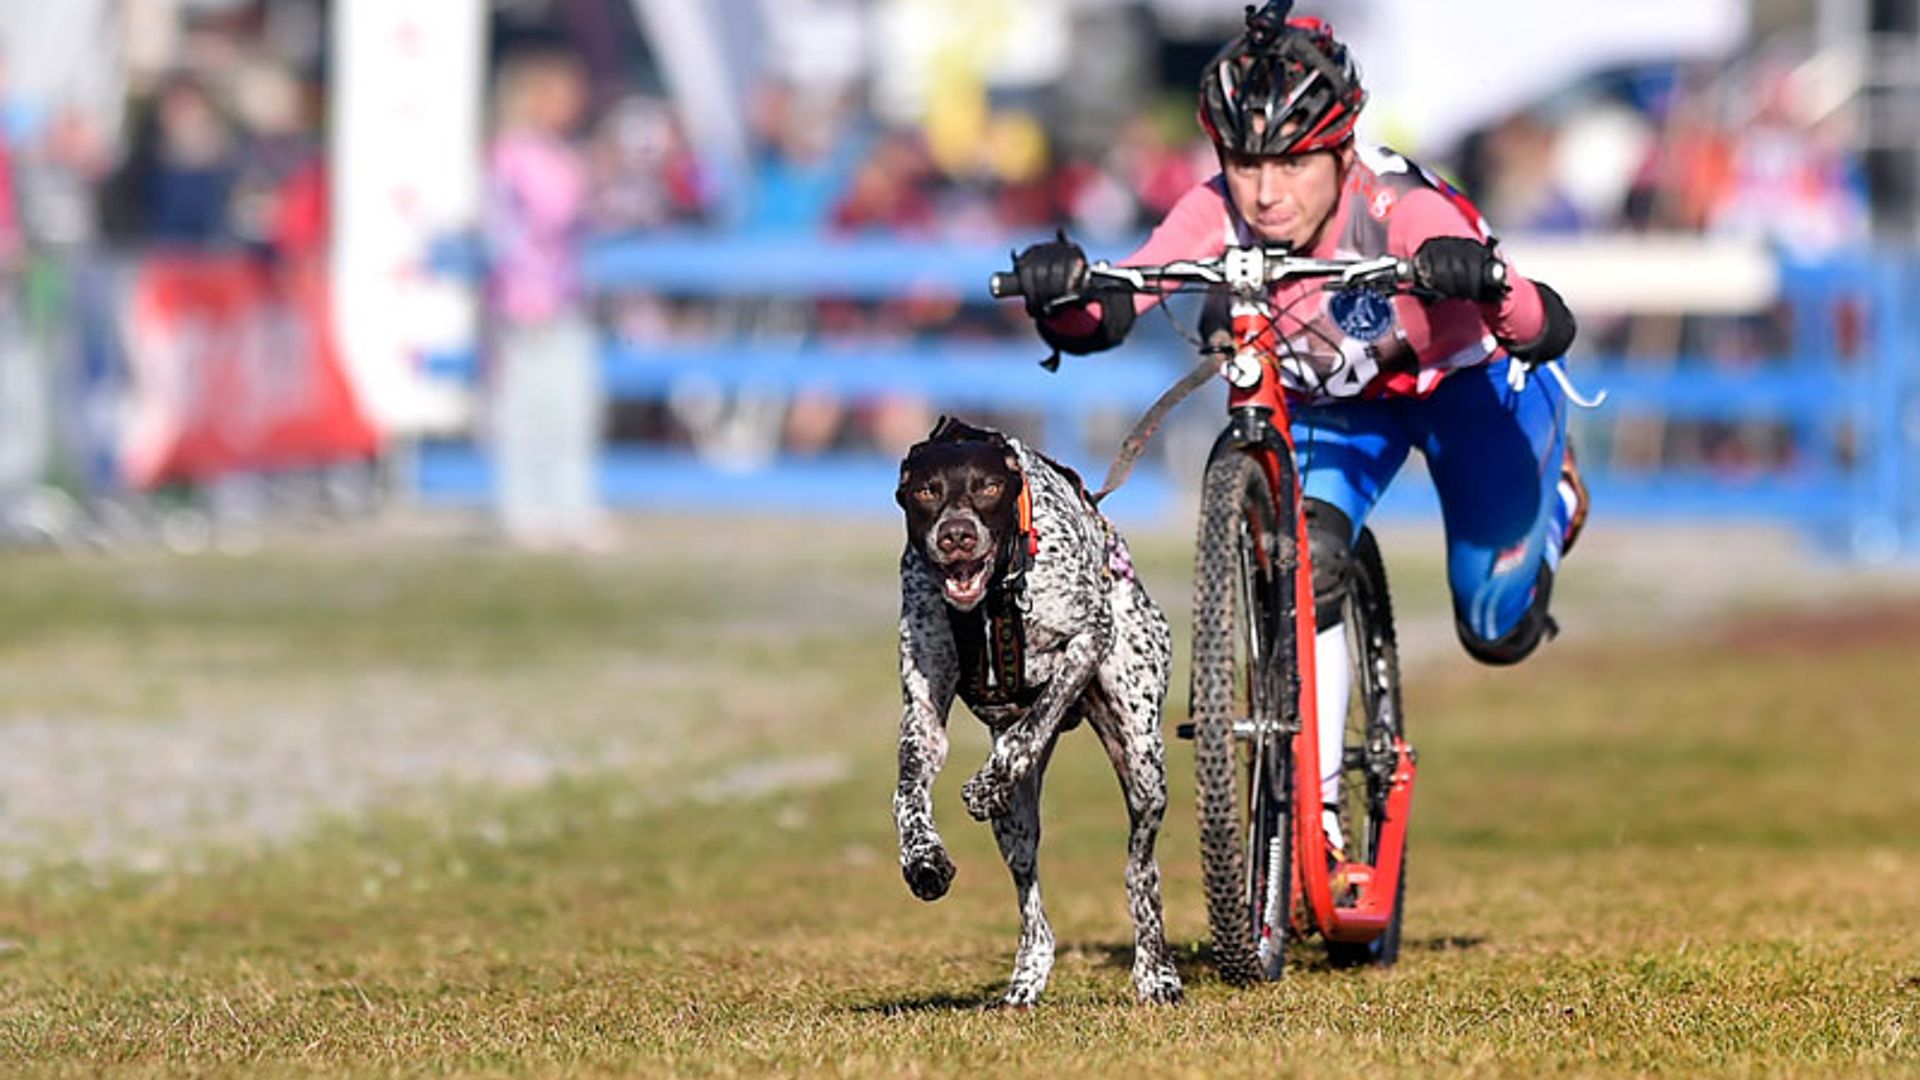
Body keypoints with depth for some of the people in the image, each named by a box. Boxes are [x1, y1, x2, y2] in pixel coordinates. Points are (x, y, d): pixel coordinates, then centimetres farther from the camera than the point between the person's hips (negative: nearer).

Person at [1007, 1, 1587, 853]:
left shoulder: (1402, 210, -39)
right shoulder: (1218, 215, -30)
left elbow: (1550, 332, -48)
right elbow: (1092, 326, -36)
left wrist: (1480, 282, -69)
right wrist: (1061, 293, -59)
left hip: (1468, 384, -2)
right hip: (1332, 397, 2)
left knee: (1499, 634, 4)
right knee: (1303, 566, -25)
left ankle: (1555, 494, 36)